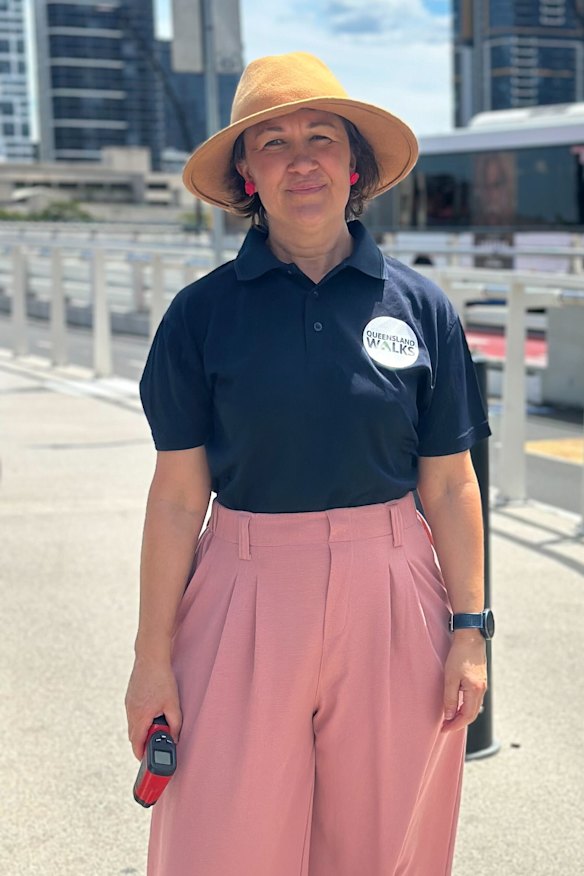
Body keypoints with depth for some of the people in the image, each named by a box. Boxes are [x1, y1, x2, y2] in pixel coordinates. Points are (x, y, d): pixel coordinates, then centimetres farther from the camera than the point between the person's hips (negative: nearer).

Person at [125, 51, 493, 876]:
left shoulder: (420, 306, 1)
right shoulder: (203, 312, -2)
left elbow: (450, 486, 4)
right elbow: (177, 496, -2)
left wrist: (470, 628, 0)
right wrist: (154, 654, -3)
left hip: (388, 596, 1)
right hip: (245, 598, 0)